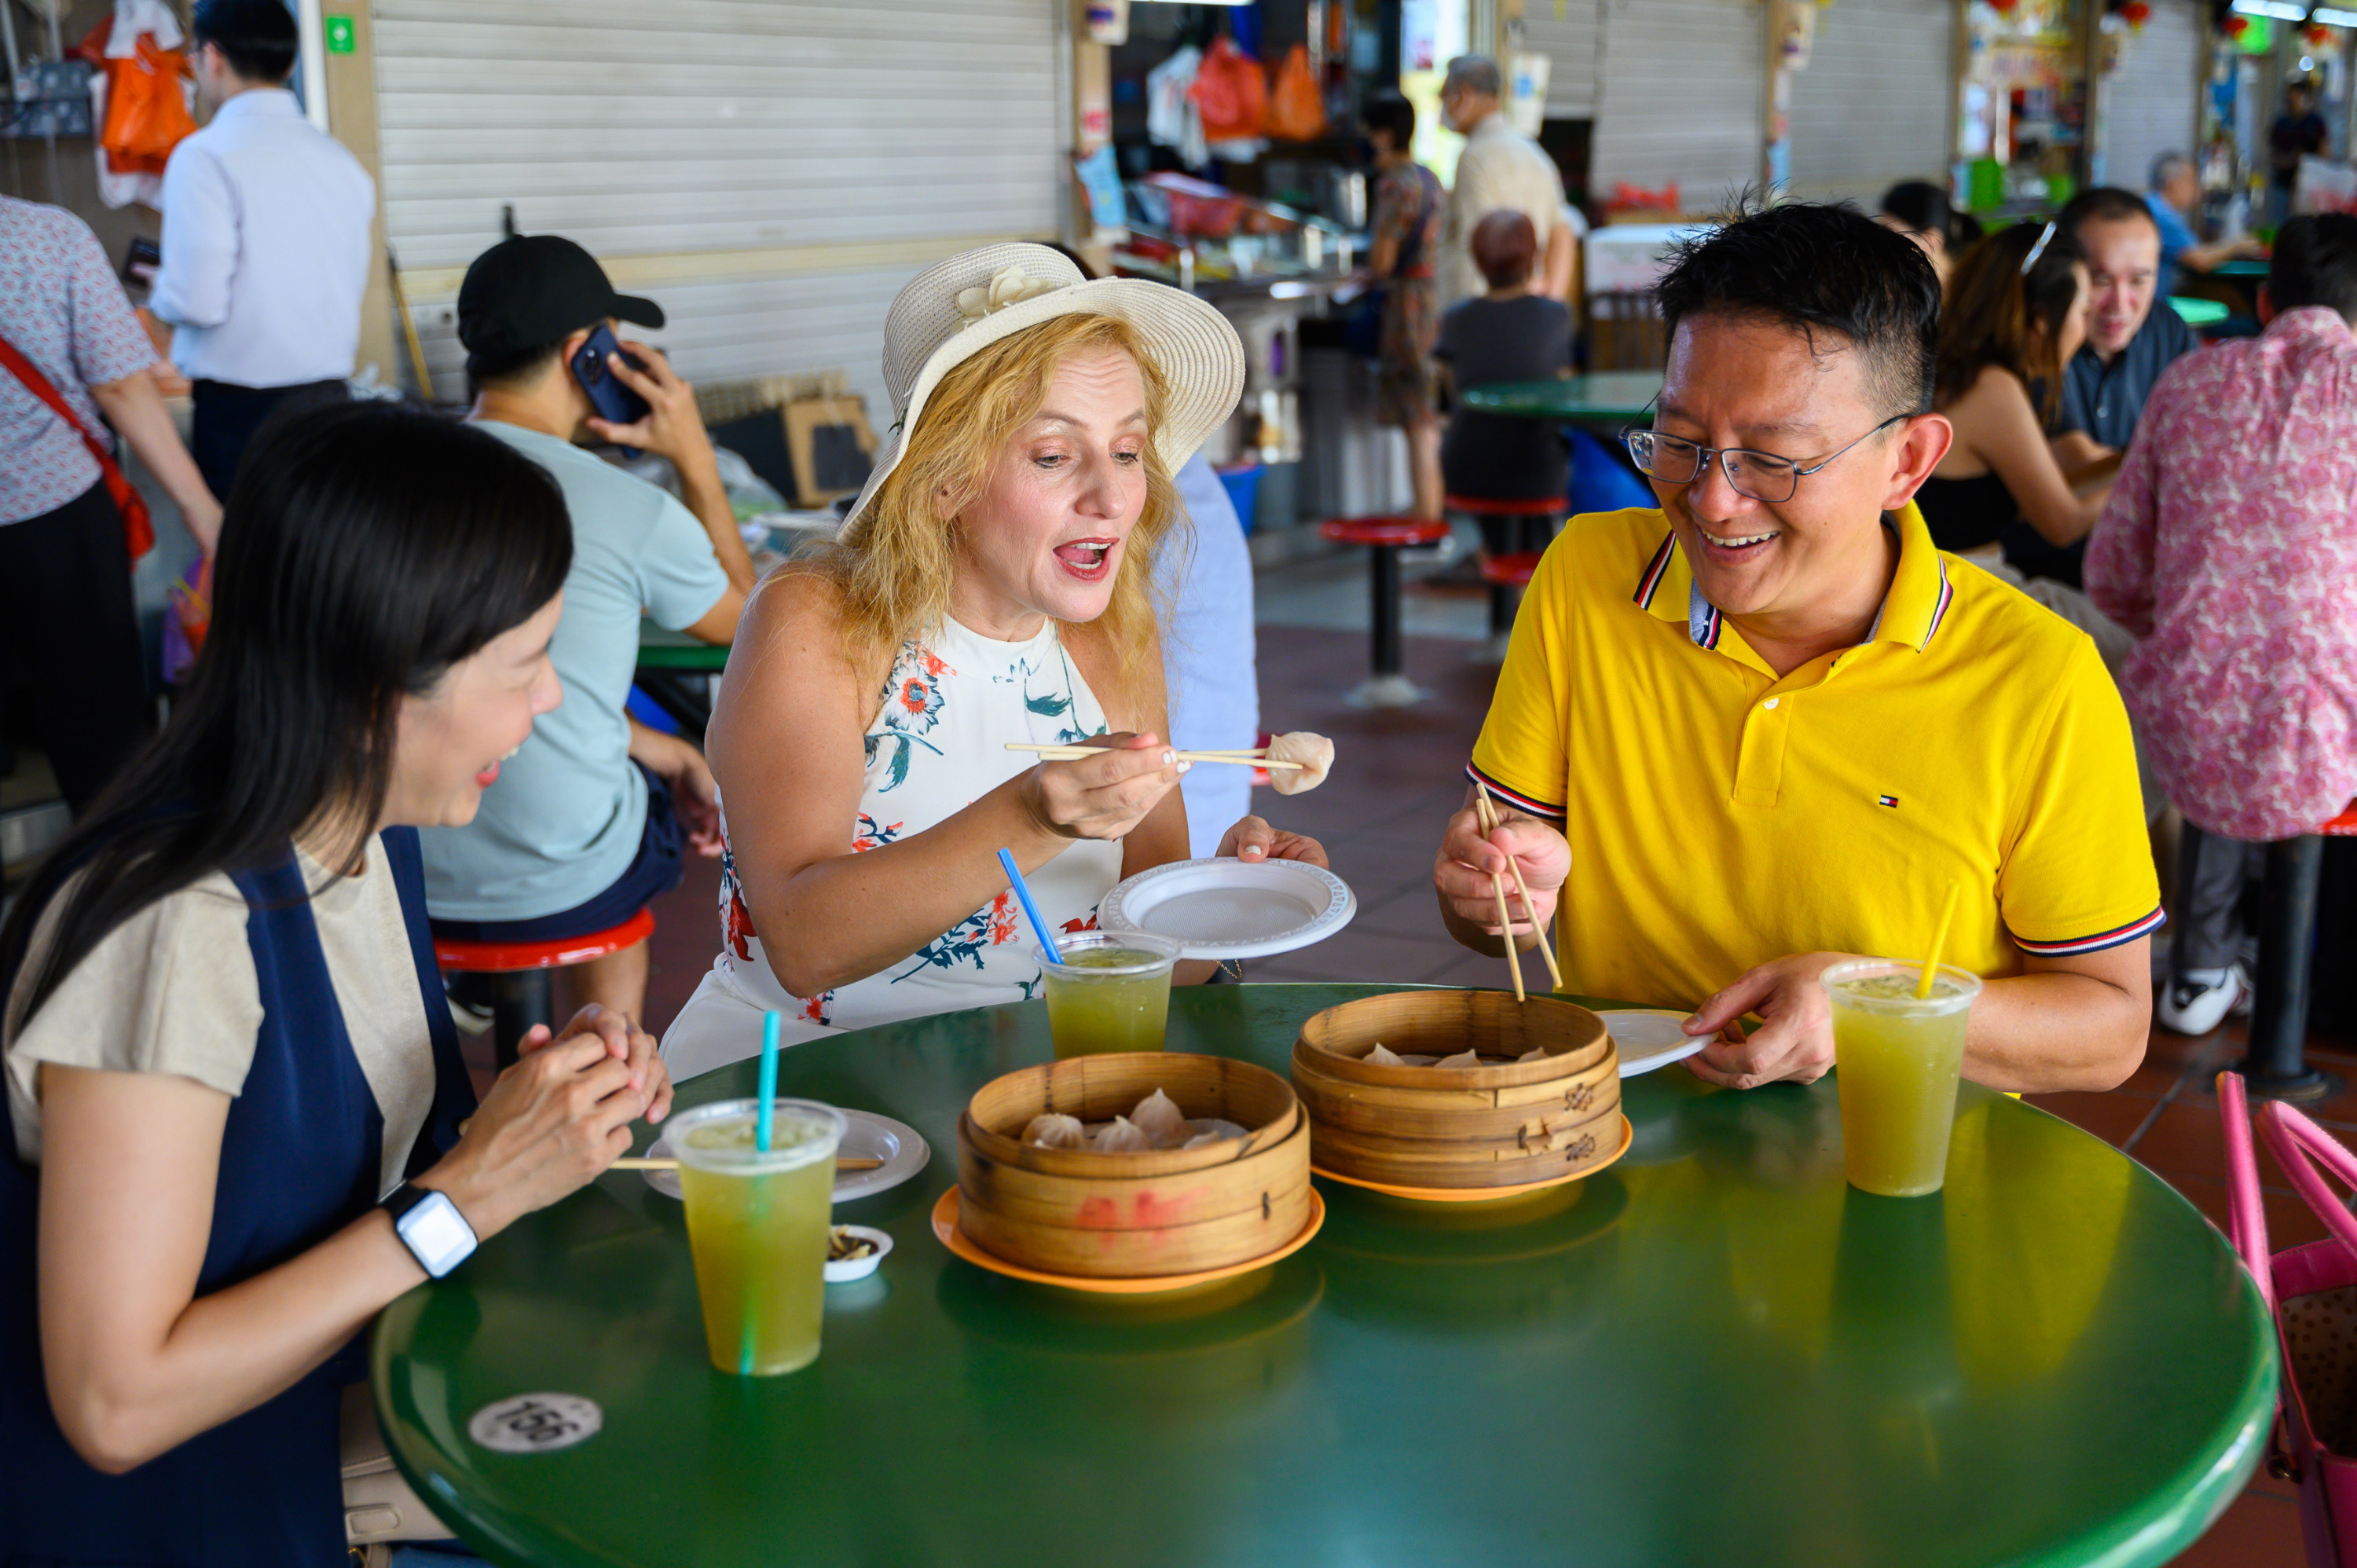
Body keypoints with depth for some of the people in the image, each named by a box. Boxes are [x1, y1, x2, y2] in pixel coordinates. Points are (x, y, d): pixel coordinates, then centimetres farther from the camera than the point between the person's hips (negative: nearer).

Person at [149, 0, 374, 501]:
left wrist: (159, 296, 6)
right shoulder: (339, 159, 7)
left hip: (241, 408, -5)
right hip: (329, 398, 5)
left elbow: (197, 303, -15)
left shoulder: (207, 156, -11)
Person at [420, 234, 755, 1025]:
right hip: (557, 890, -5)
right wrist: (696, 459, 5)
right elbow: (744, 619, 5)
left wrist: (661, 751, 14)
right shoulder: (635, 513, -18)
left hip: (402, 875, 5)